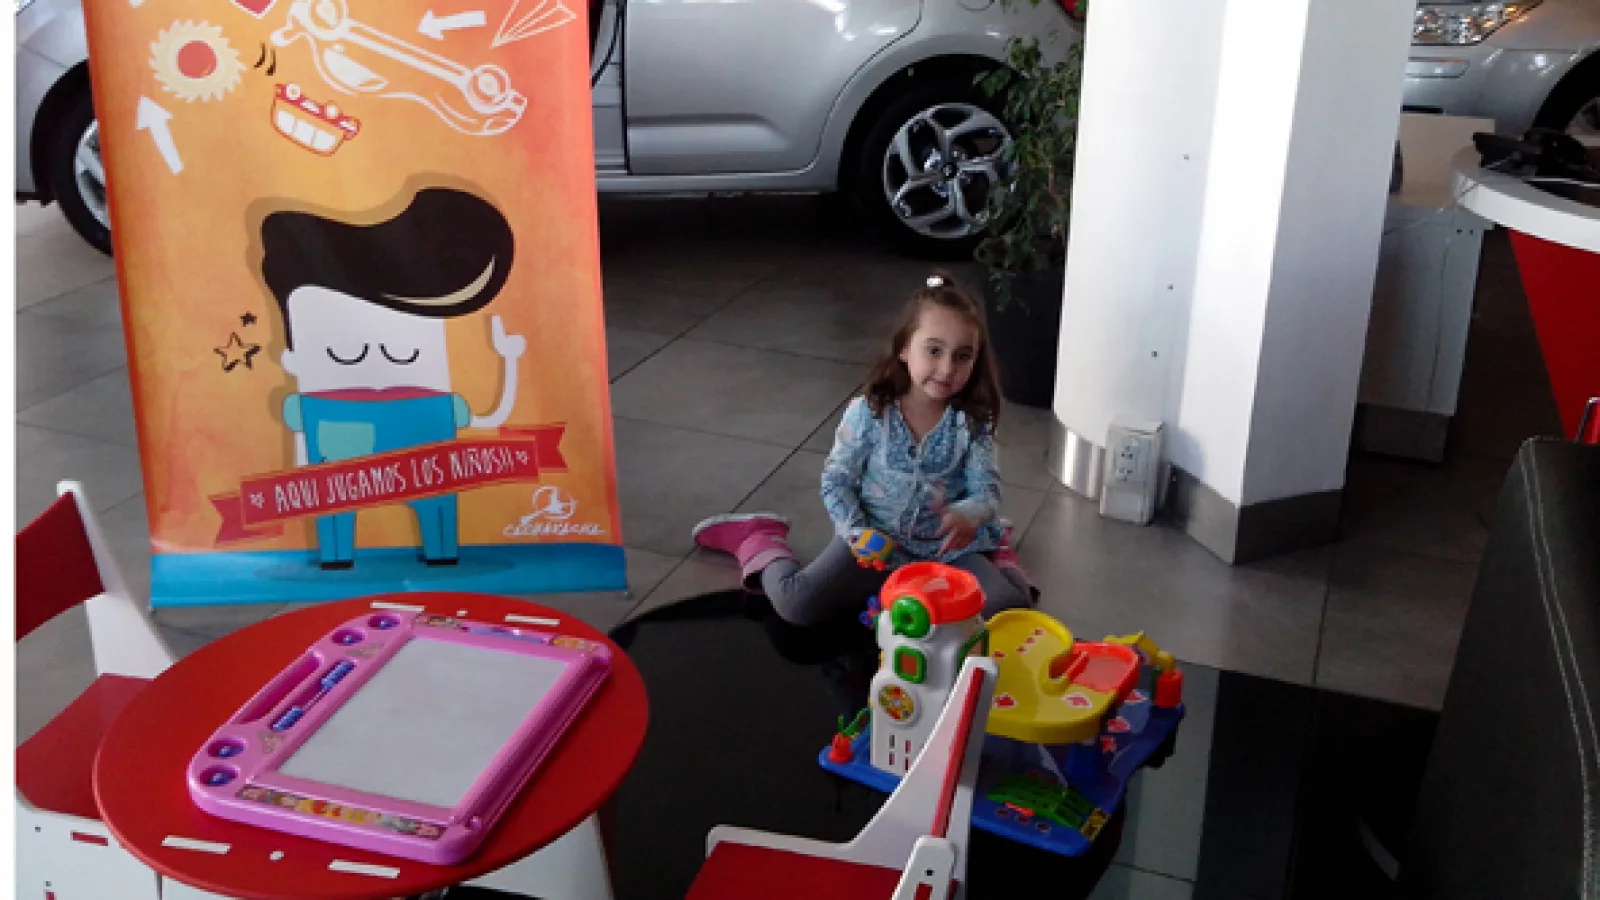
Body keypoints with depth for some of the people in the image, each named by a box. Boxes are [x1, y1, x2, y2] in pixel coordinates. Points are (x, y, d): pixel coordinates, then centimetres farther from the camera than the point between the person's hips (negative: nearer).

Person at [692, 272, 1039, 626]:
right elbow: (836, 480, -4)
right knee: (796, 604, -18)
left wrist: (967, 516, -32)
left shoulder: (971, 423, -9)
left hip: (946, 549, 1)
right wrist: (857, 533, -19)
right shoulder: (869, 412, -12)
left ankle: (996, 552, 14)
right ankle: (758, 540, 15)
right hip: (874, 541, -1)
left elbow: (986, 492, -9)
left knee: (1011, 607, -21)